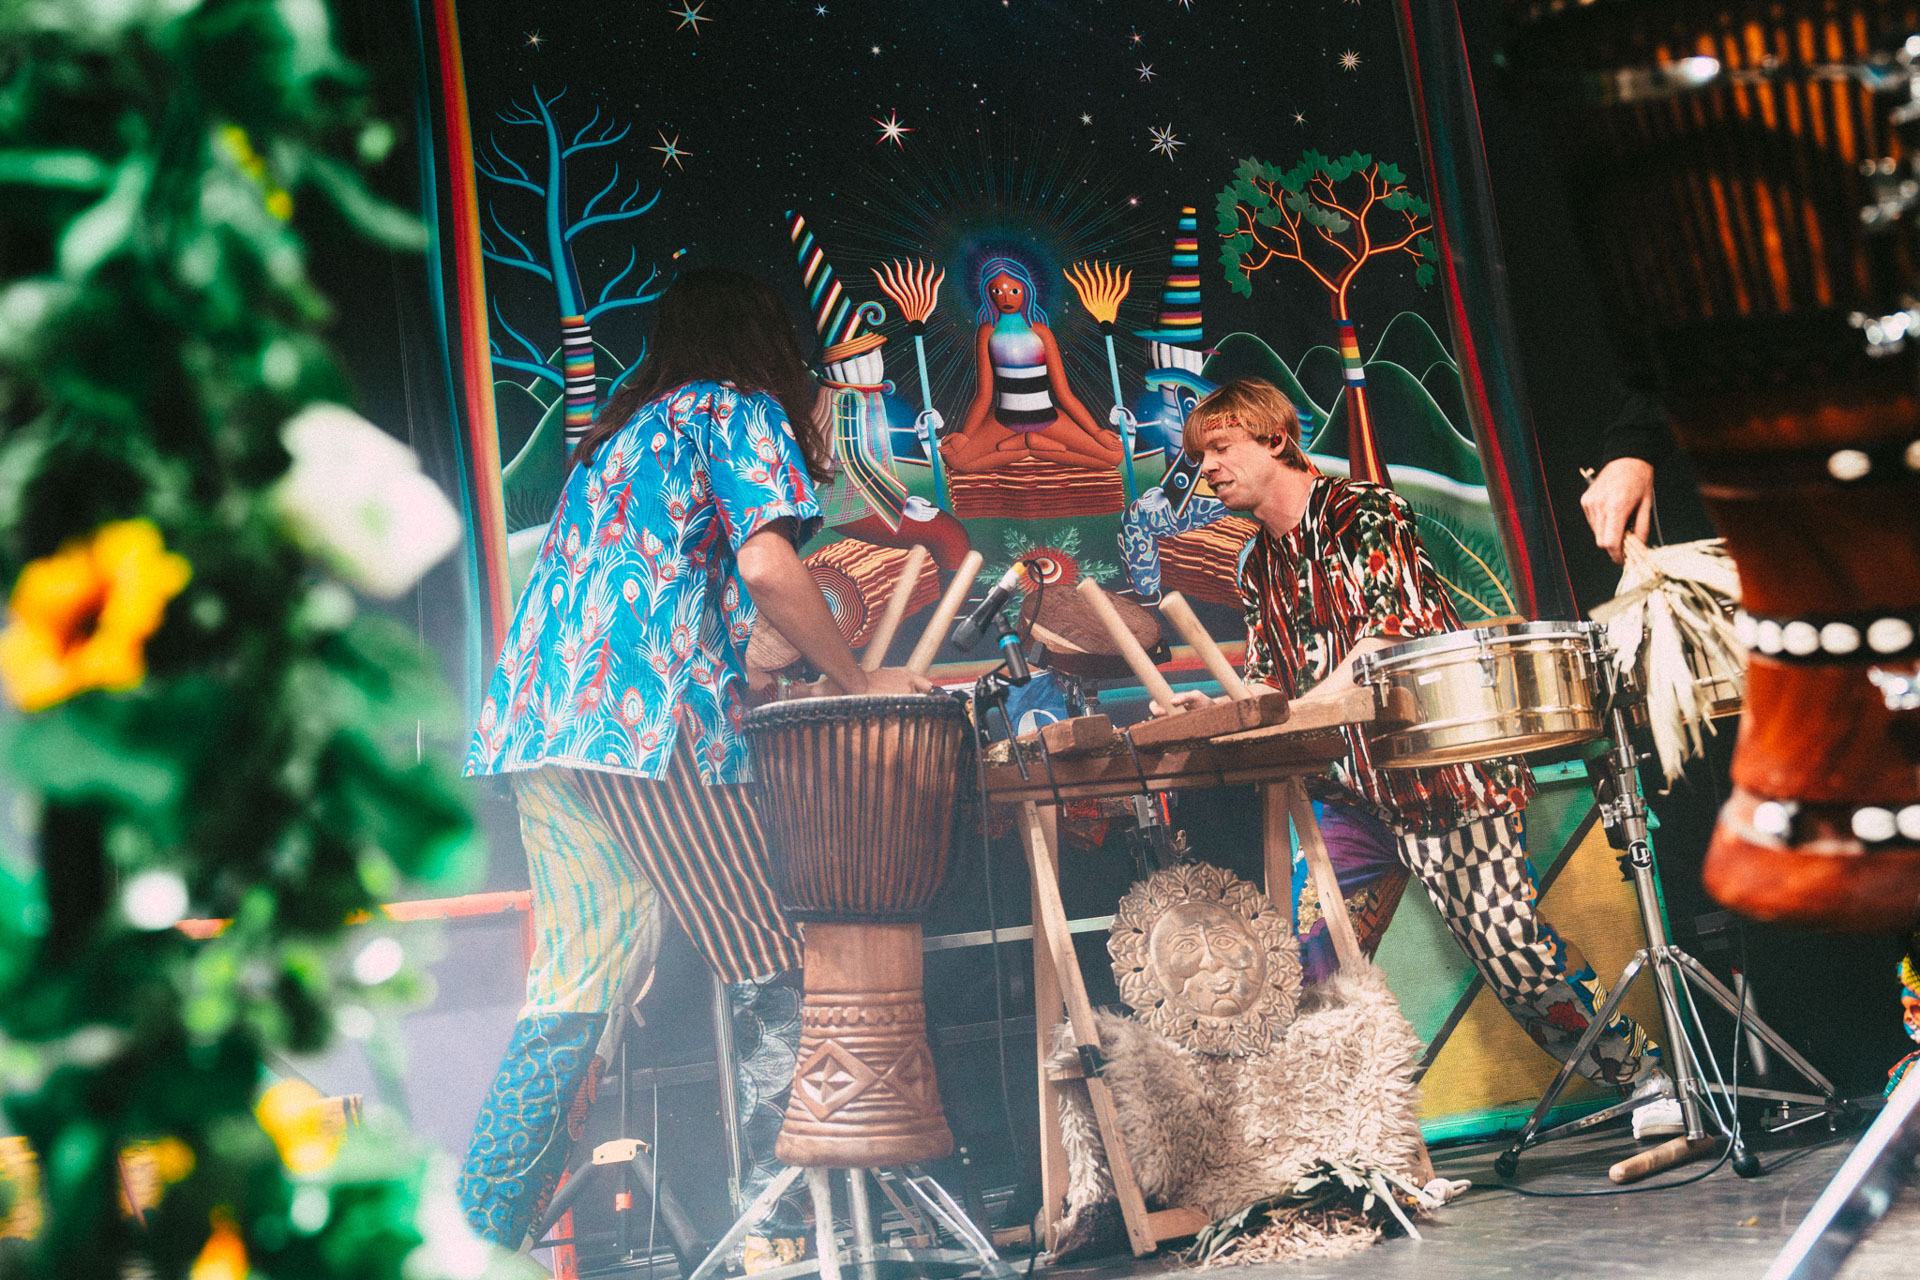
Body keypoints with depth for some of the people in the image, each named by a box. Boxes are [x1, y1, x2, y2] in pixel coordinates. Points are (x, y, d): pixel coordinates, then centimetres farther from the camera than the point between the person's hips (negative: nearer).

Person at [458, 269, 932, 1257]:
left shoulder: (619, 430, 29)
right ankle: (784, 1226, 0)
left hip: (537, 714, 8)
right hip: (646, 719, -8)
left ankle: (481, 1227, 11)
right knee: (768, 976, 0)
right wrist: (858, 680, 3)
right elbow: (765, 564, -8)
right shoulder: (741, 412, 8)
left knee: (577, 982, 12)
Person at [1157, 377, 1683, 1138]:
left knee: (1506, 943, -8)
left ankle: (1644, 1074, 10)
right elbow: (1268, 682, 17)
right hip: (1353, 787, 7)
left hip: (1438, 763, -7)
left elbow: (1390, 639, -18)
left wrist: (1294, 713, -28)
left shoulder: (1362, 512, -6)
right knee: (1309, 962, -1)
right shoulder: (1259, 568, 15)